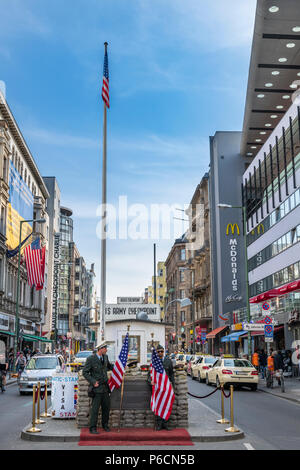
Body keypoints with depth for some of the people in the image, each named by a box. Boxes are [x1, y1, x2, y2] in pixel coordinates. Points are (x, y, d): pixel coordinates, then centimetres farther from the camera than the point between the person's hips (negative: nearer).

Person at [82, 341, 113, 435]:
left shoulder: (105, 357, 8)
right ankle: (93, 428, 6)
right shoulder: (91, 359, -11)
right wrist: (93, 381, -16)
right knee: (95, 408, -4)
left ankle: (105, 425, 27)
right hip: (97, 387, -6)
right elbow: (85, 372, -8)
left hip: (105, 387, 6)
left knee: (107, 407, 10)